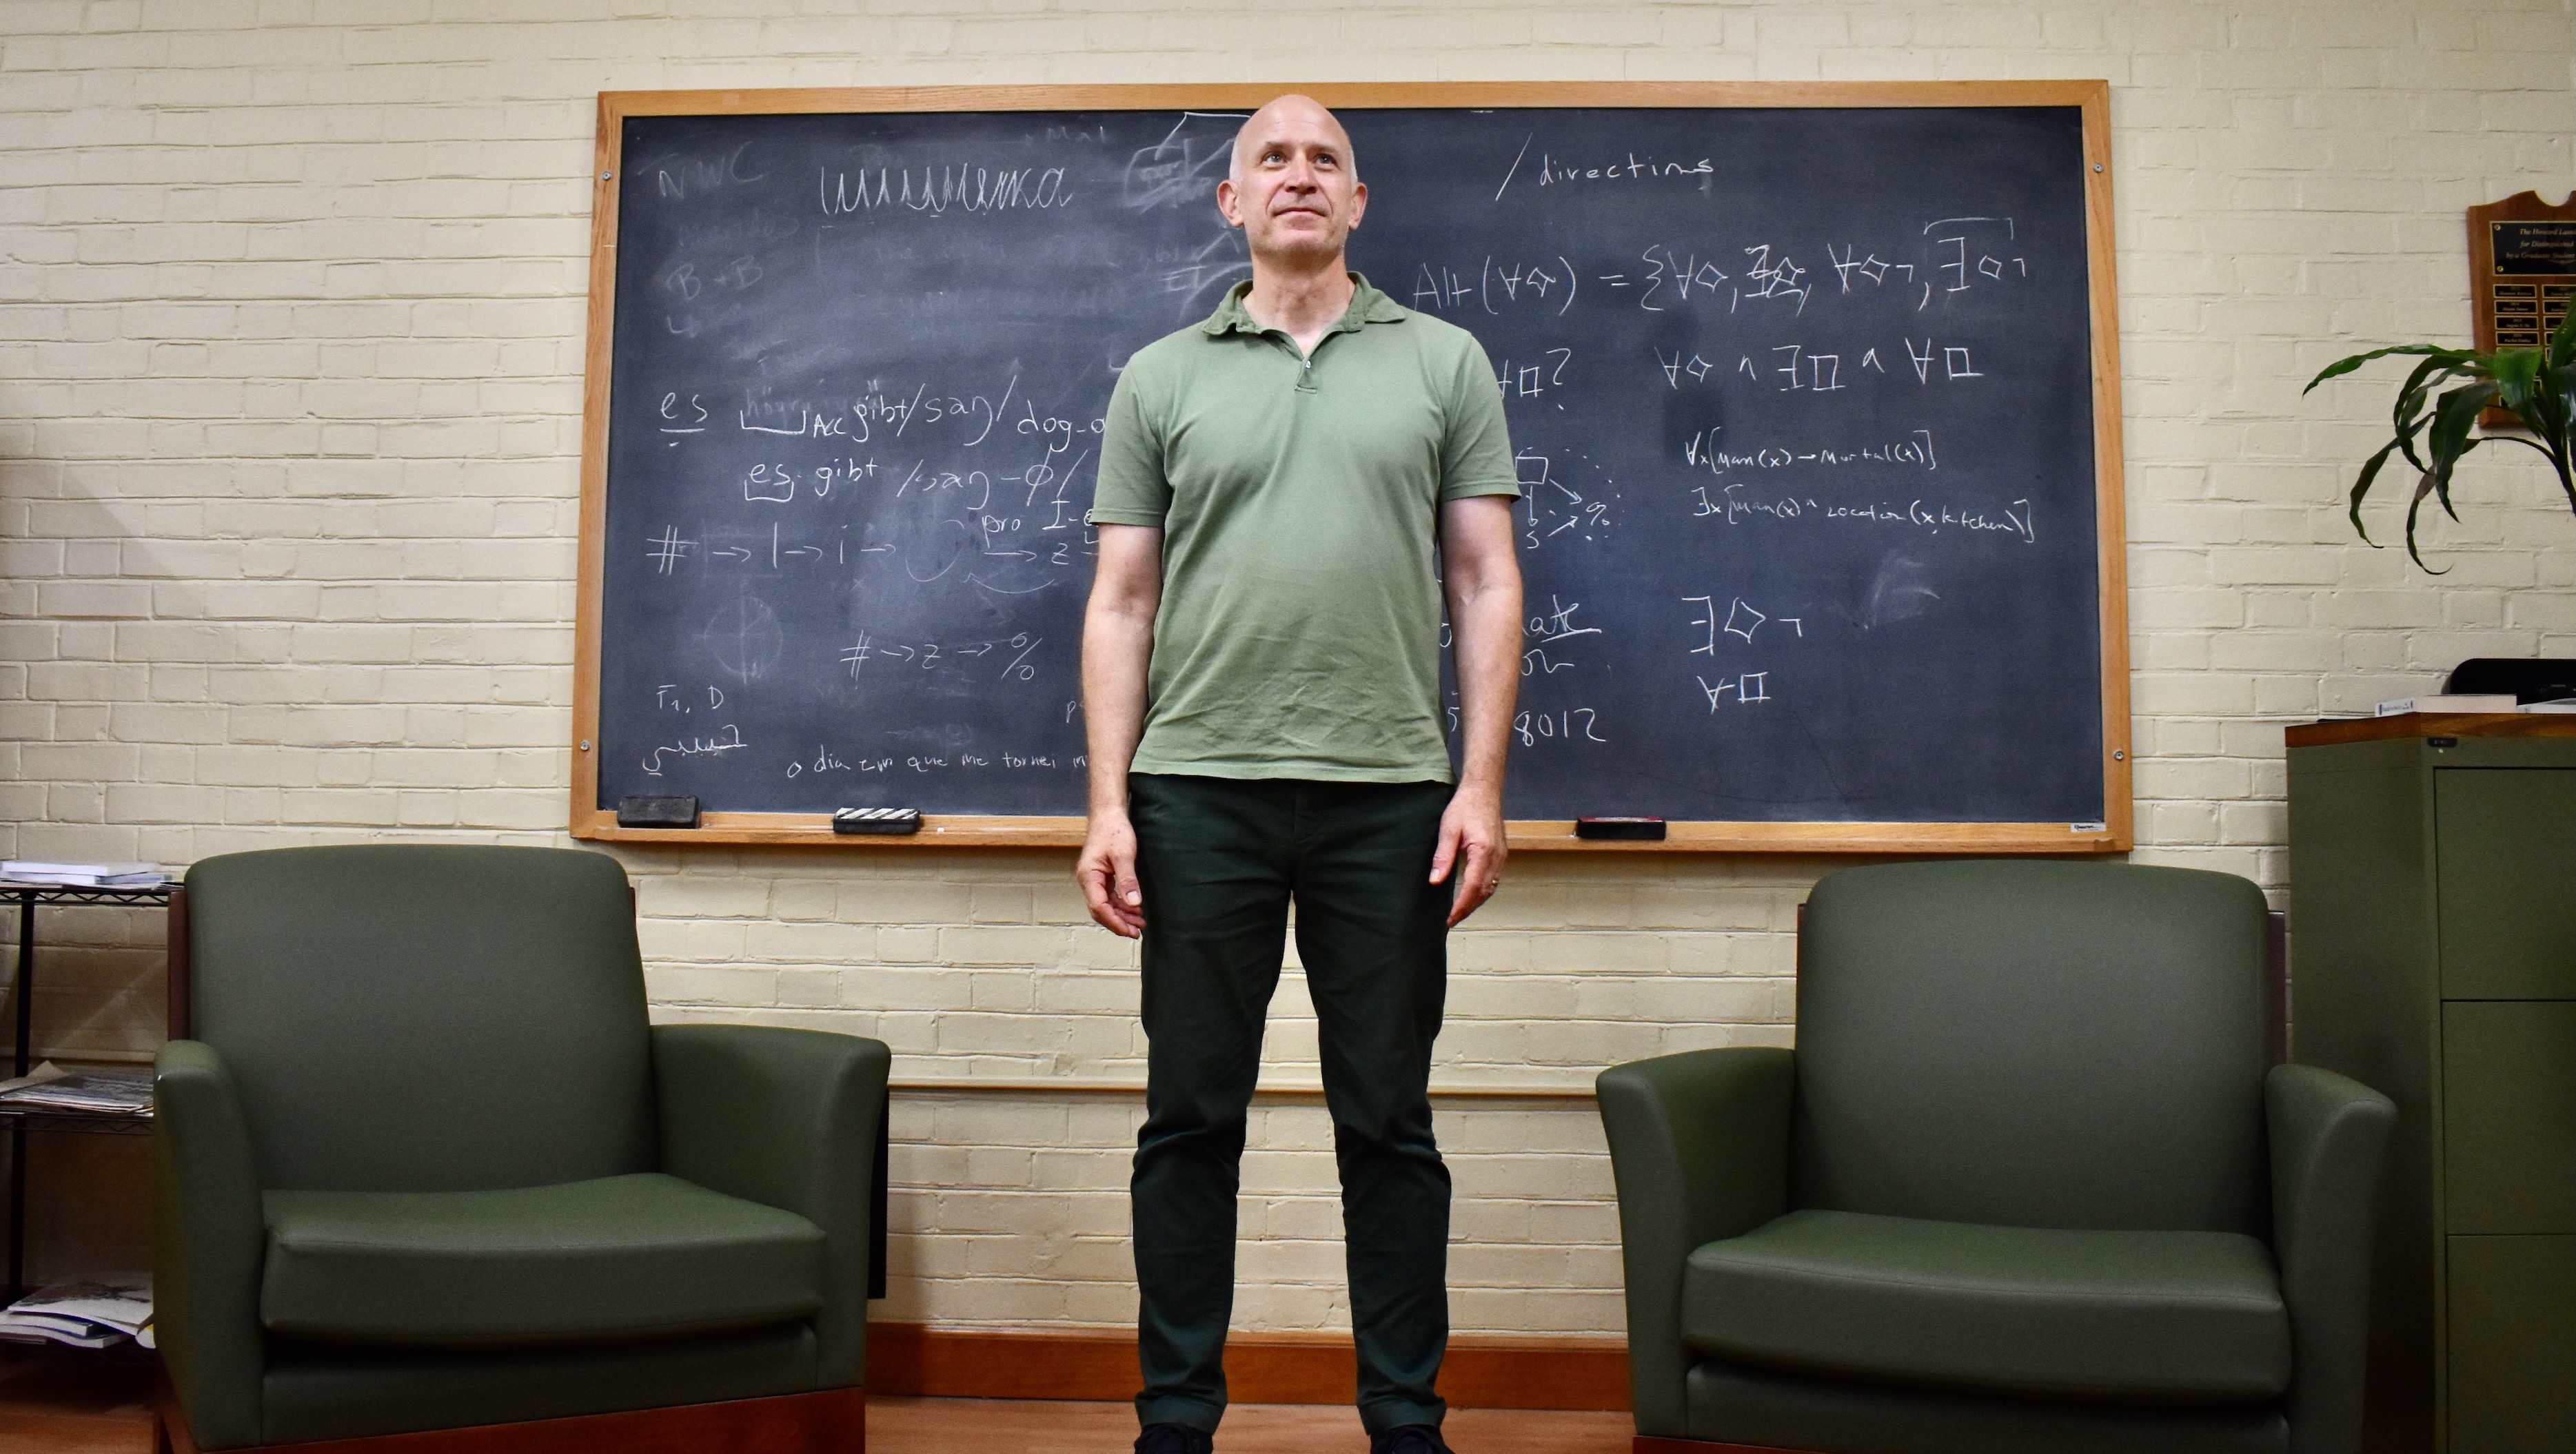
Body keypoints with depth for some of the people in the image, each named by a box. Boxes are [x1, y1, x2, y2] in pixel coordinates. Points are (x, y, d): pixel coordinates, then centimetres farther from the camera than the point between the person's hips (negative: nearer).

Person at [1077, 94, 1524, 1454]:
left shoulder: (1444, 362, 10)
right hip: (1199, 792, 1)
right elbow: (1121, 602, 8)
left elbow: (1486, 583, 6)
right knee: (1191, 1121, 6)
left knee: (1388, 1125, 7)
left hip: (1387, 795, 0)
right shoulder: (1161, 378, 11)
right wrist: (1108, 803, -1)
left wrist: (1482, 784, -3)